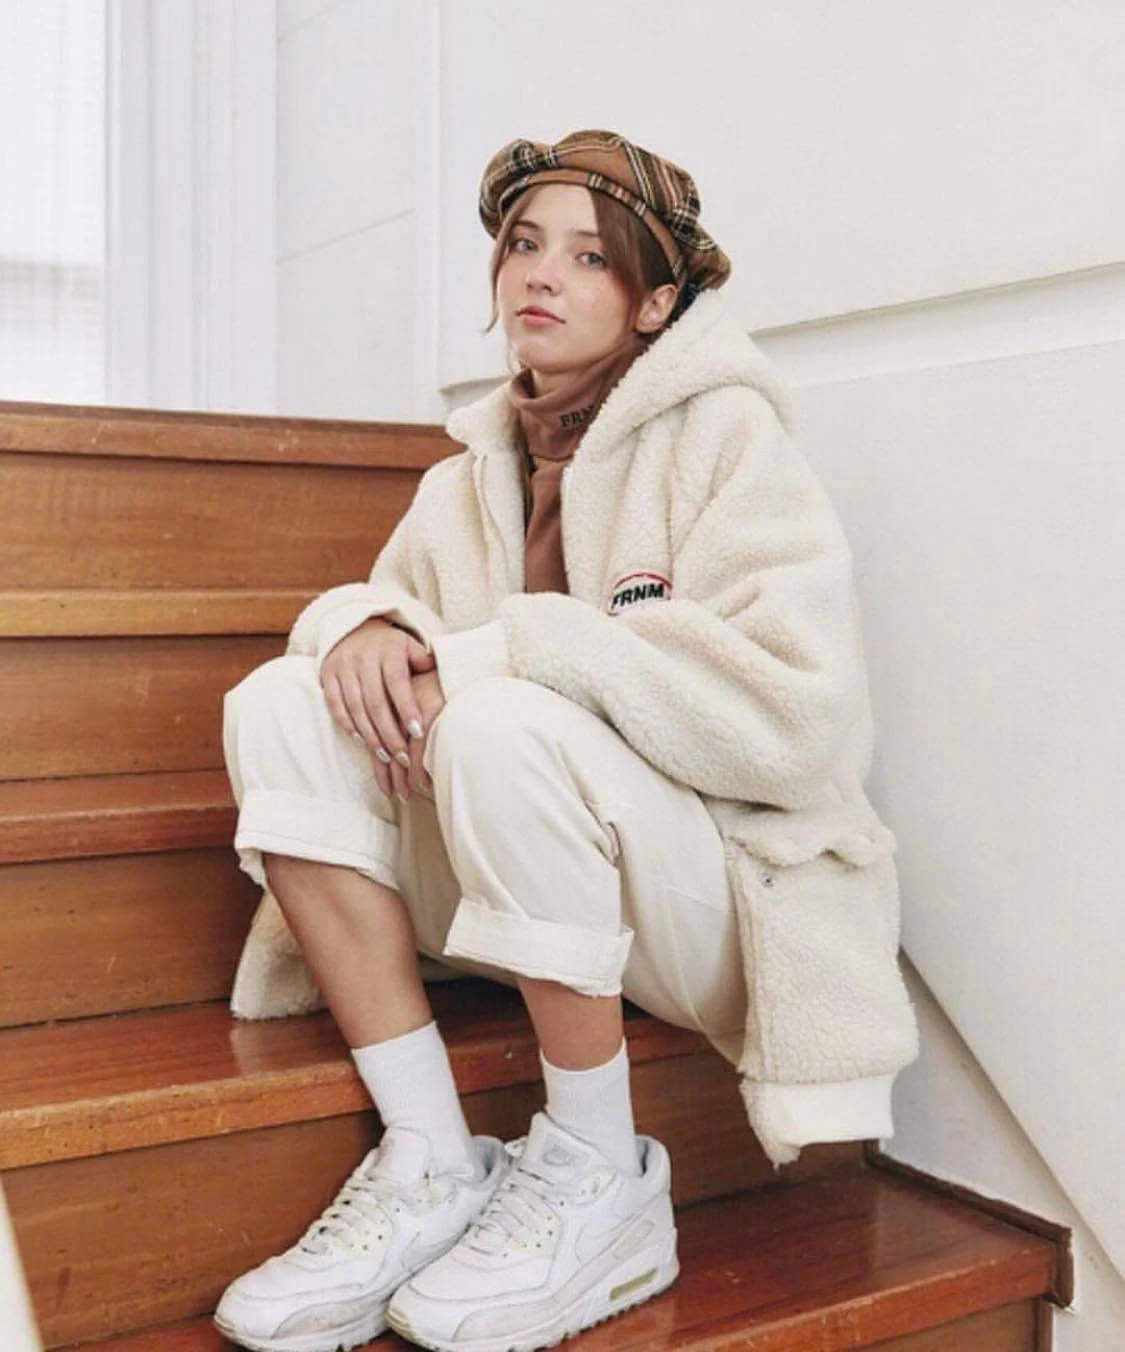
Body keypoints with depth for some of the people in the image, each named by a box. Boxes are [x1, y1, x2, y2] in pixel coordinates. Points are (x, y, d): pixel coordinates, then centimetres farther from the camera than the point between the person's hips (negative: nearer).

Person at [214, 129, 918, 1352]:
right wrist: (367, 622, -15)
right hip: (546, 914, 6)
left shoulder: (726, 437, -8)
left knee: (505, 725, -33)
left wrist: (501, 654, -22)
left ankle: (600, 1182, -13)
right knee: (279, 704, -13)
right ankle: (432, 1168, -12)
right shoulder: (479, 466, 11)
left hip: (716, 903, -5)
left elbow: (799, 713, -20)